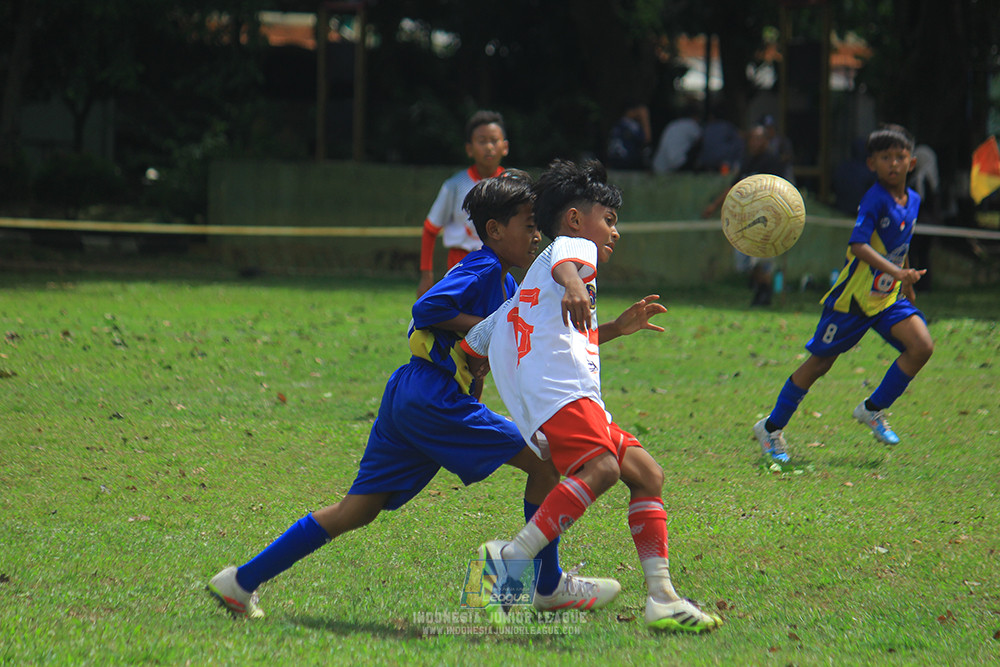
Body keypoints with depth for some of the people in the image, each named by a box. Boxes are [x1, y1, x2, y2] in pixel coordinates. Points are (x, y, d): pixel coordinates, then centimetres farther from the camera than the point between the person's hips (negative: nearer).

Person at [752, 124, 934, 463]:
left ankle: (873, 409, 6)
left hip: (888, 298, 7)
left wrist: (907, 284, 29)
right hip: (854, 296, -7)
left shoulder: (913, 200, 5)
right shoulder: (874, 200, -20)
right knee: (819, 362, 2)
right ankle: (771, 427, 18)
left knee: (921, 346, -12)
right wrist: (895, 271, -45)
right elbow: (858, 245, -34)